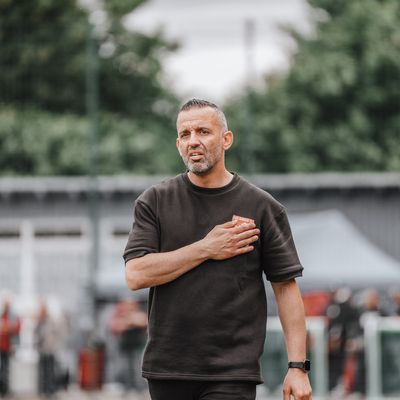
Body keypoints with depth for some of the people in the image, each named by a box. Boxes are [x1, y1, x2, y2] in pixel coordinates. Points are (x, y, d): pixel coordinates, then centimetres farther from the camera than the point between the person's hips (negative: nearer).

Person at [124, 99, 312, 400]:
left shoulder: (262, 207, 2)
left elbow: (286, 287, 0)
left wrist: (298, 366, -7)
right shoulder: (155, 202, 6)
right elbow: (136, 274, -6)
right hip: (166, 369, 3)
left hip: (233, 375, -2)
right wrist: (206, 249, -11)